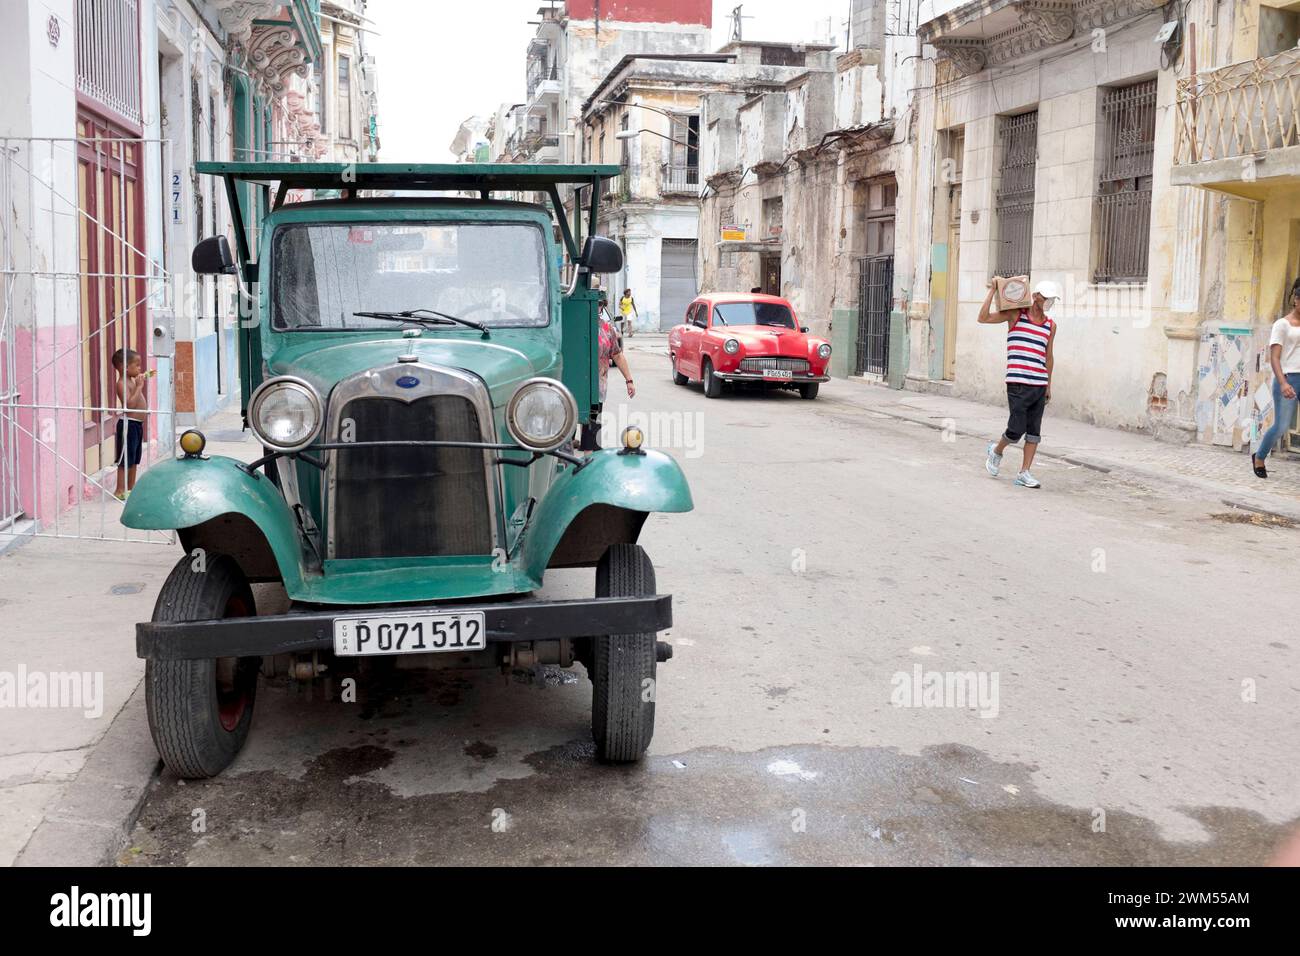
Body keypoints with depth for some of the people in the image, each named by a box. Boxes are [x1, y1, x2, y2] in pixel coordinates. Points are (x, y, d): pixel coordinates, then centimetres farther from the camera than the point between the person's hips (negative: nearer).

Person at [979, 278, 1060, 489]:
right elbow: (983, 318, -8)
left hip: (1039, 385, 5)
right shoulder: (1016, 315, 0)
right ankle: (996, 450, 22)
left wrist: (1049, 385, 21)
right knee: (1016, 430, -7)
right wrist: (992, 291, -10)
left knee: (1034, 432, 4)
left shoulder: (1051, 325, 14)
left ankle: (1024, 473, 11)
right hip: (1018, 384, -5)